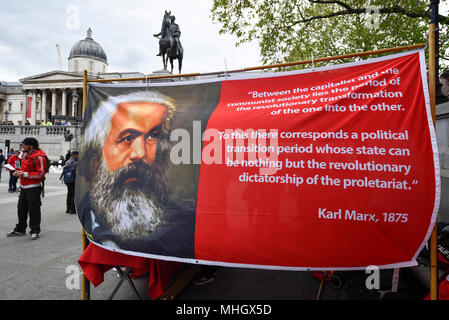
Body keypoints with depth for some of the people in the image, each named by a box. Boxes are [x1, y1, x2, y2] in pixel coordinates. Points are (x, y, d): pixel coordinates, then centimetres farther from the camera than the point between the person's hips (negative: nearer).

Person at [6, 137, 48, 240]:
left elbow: (40, 174, -18)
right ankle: (20, 229, 29)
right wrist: (19, 172, 6)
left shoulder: (39, 157, -15)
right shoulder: (25, 154, 13)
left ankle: (35, 231, 9)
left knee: (33, 209, -3)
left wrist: (24, 174, -18)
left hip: (33, 187, -9)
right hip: (23, 186, 9)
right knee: (21, 208, 16)